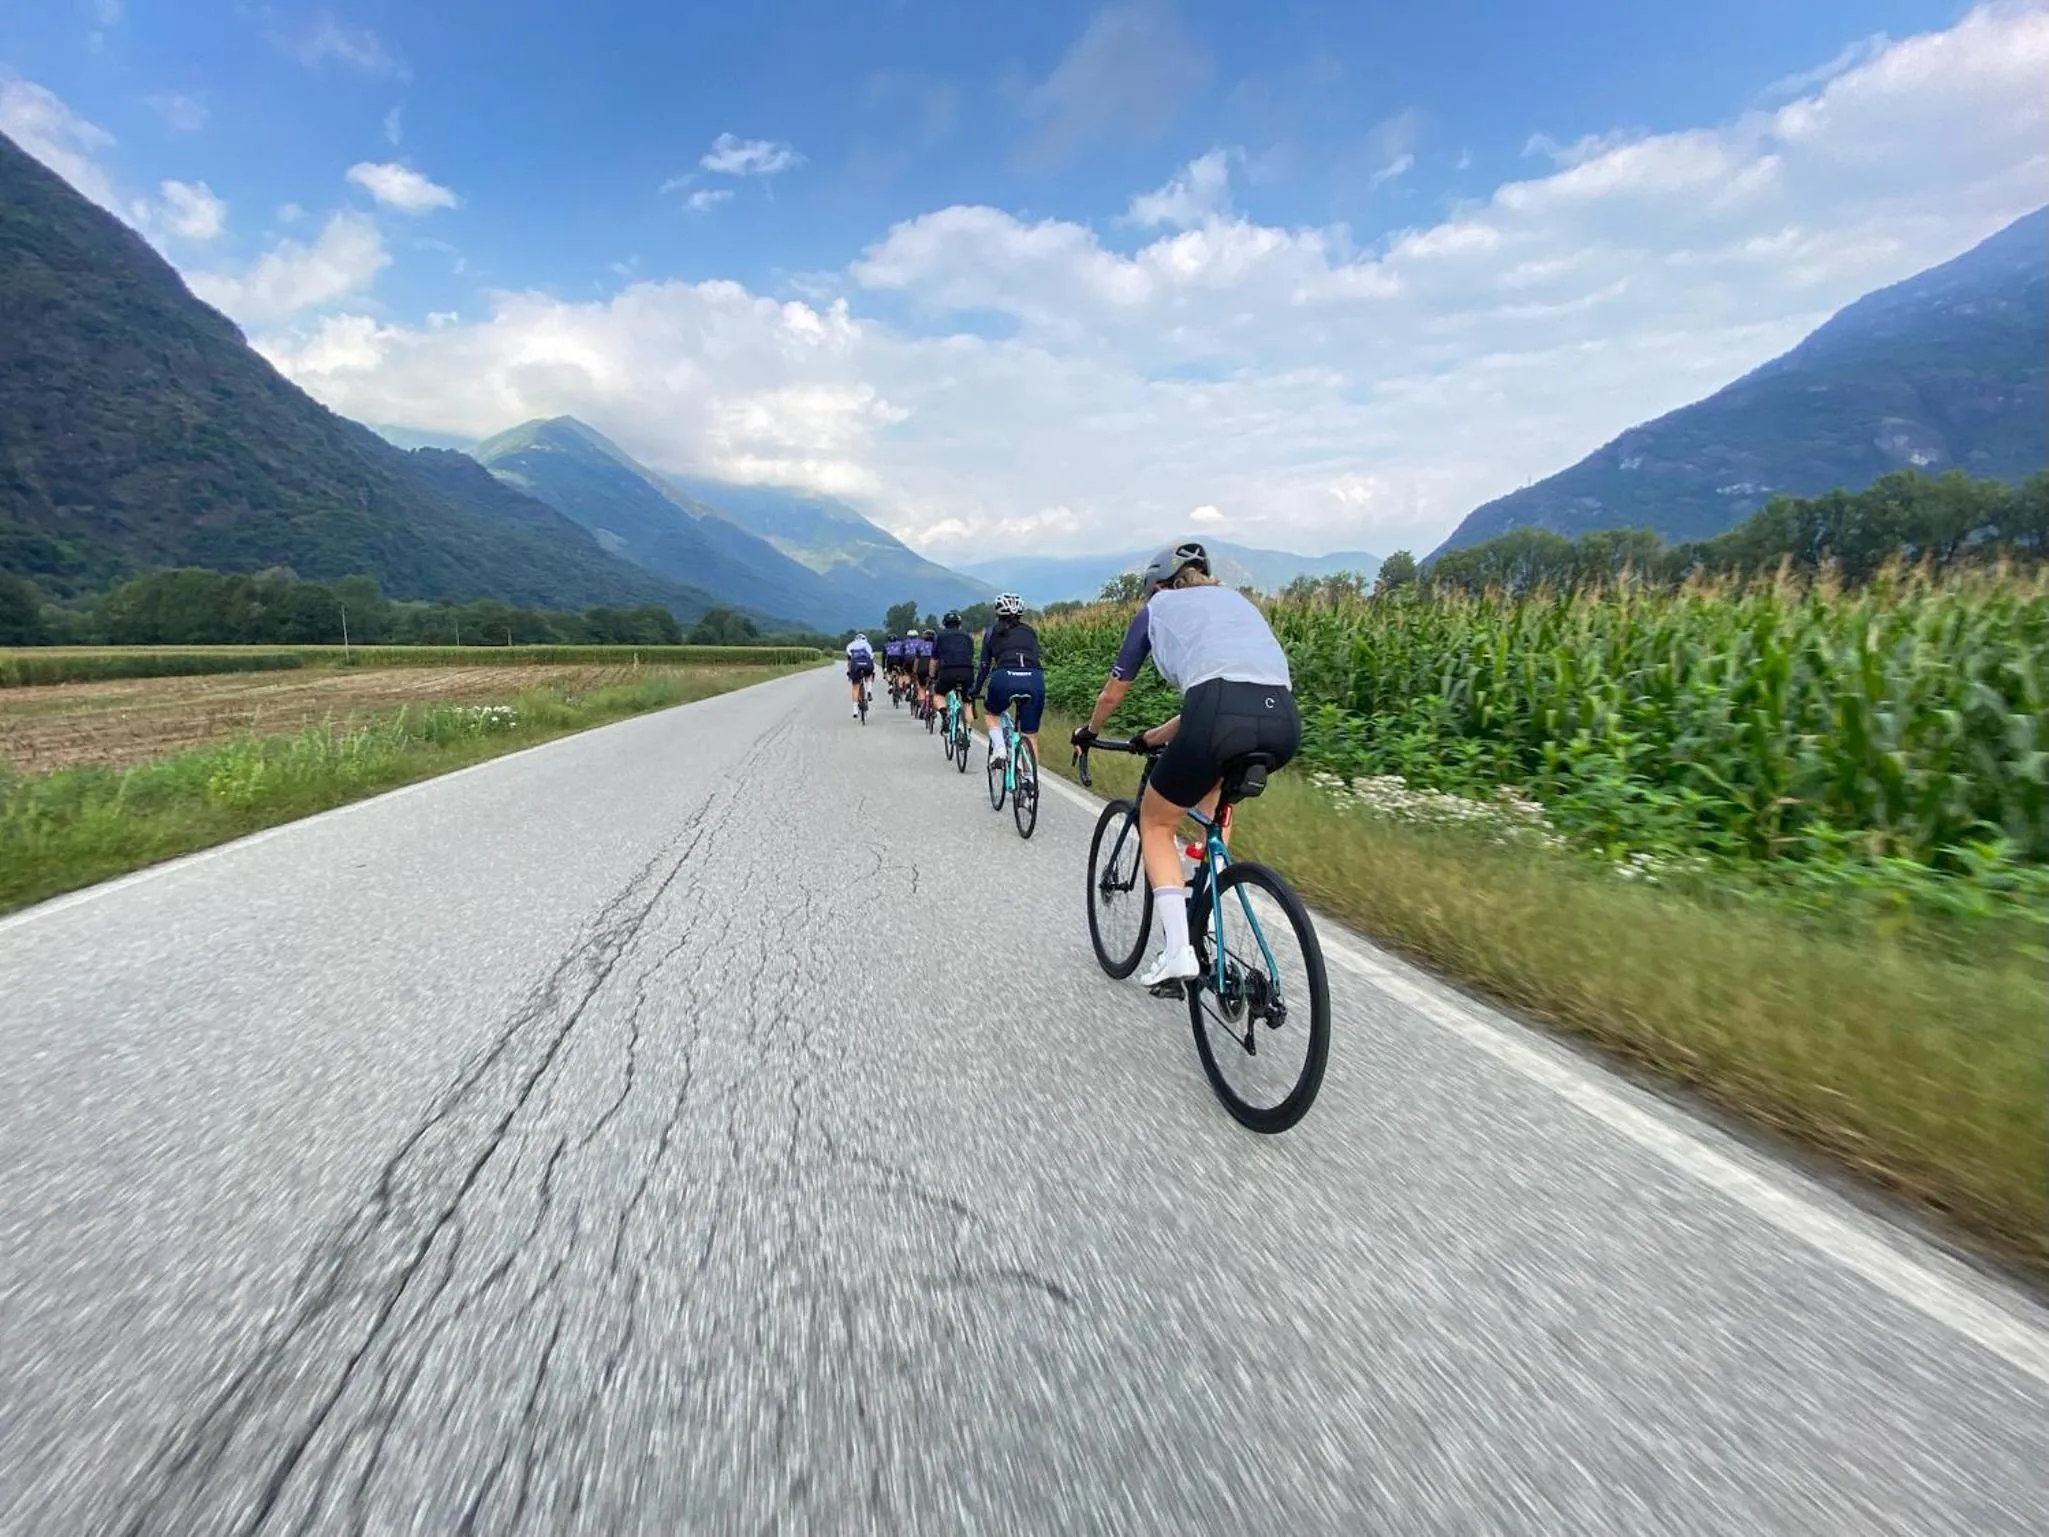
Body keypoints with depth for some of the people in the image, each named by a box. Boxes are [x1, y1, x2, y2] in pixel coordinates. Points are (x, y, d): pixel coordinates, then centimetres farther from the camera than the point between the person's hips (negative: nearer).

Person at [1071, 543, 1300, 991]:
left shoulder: (1157, 606, 24)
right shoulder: (1235, 599, 36)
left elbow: (1113, 693, 28)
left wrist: (1089, 731, 48)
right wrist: (1161, 735, 50)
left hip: (1222, 714, -5)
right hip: (1284, 720, 6)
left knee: (1155, 822, 18)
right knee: (1215, 787, 36)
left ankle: (1177, 950, 7)